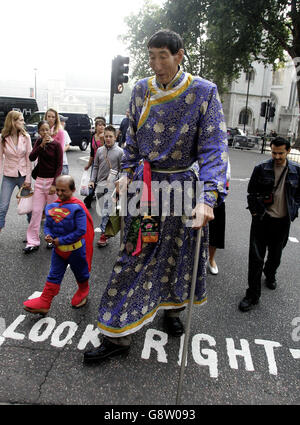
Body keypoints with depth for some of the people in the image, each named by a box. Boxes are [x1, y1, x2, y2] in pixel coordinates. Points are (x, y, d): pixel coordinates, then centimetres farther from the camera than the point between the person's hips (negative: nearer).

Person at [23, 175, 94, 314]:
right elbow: (47, 225, 9)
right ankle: (44, 302, 19)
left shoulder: (77, 207, -21)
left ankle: (83, 291, 47)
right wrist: (48, 235, -14)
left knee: (81, 274, 19)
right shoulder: (52, 206, -2)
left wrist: (61, 240, -21)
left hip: (75, 249, -4)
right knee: (54, 276, 11)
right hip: (58, 249, 4)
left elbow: (81, 231, -24)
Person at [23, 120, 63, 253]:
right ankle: (33, 242, 8)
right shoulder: (38, 142, 7)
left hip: (52, 180, -4)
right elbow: (31, 157, -6)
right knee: (36, 211, 2)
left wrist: (54, 184, -15)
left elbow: (59, 165, -9)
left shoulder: (56, 144, -7)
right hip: (40, 180, 4)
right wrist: (42, 145, -18)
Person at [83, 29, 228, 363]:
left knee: (178, 252, 12)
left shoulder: (204, 93, -7)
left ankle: (171, 310, 39)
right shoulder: (141, 90, 5)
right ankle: (117, 334, 12)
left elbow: (214, 147, -16)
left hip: (182, 187, -1)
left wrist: (207, 198, -29)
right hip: (144, 185, 2)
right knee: (134, 255, 1)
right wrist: (127, 172, 6)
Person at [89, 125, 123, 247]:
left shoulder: (119, 152, -2)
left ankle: (103, 235, -10)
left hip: (111, 185, -5)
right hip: (100, 184, 5)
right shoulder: (99, 150, 11)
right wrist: (92, 180, 8)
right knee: (103, 210, 11)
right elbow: (95, 167, 17)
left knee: (106, 210, -12)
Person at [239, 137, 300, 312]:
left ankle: (270, 274, 51)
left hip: (283, 222, 2)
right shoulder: (261, 169, -4)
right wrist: (254, 211, -4)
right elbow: (251, 192, 2)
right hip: (262, 219, -2)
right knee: (256, 257, -3)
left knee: (276, 255, 19)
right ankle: (253, 295, 7)